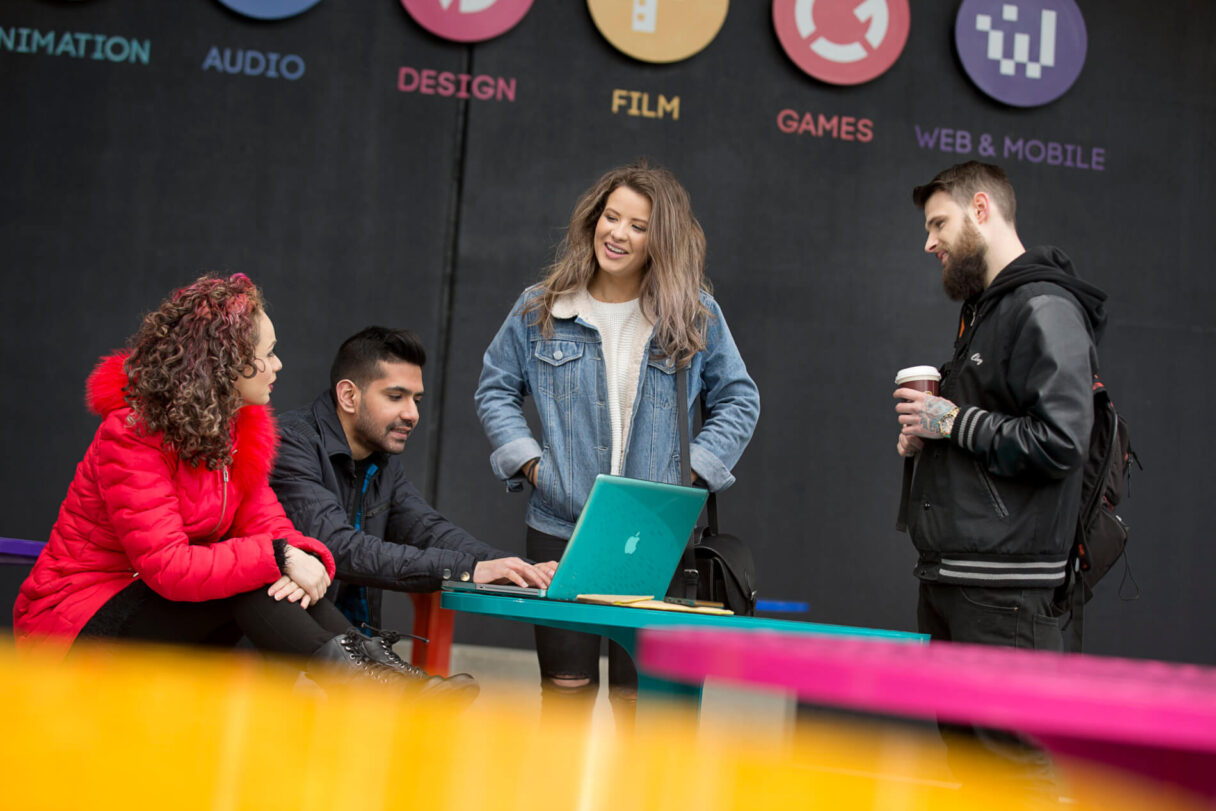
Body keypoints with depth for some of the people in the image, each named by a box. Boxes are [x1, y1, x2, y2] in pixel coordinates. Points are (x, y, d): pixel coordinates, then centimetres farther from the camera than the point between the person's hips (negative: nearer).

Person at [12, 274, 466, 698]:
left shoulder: (239, 429, 2)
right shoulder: (131, 435, -22)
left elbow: (268, 527, -5)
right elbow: (167, 566, -30)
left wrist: (306, 557, -29)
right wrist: (277, 557, -34)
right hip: (78, 627, -8)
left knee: (290, 586, -16)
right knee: (250, 580, -28)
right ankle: (363, 681, -28)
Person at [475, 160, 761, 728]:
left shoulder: (696, 316, 3)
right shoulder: (541, 309, 4)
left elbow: (738, 399, 11)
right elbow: (495, 388, 14)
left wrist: (694, 469, -1)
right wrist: (527, 459, 0)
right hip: (559, 531, 1)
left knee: (638, 696, 1)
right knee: (566, 690, 3)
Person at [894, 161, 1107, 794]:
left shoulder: (1044, 309, -11)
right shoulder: (983, 310, 21)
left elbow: (1059, 443, -21)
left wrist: (952, 421, -13)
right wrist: (927, 435, 11)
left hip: (1004, 588, -10)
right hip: (947, 577, 10)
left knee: (1017, 760, -9)